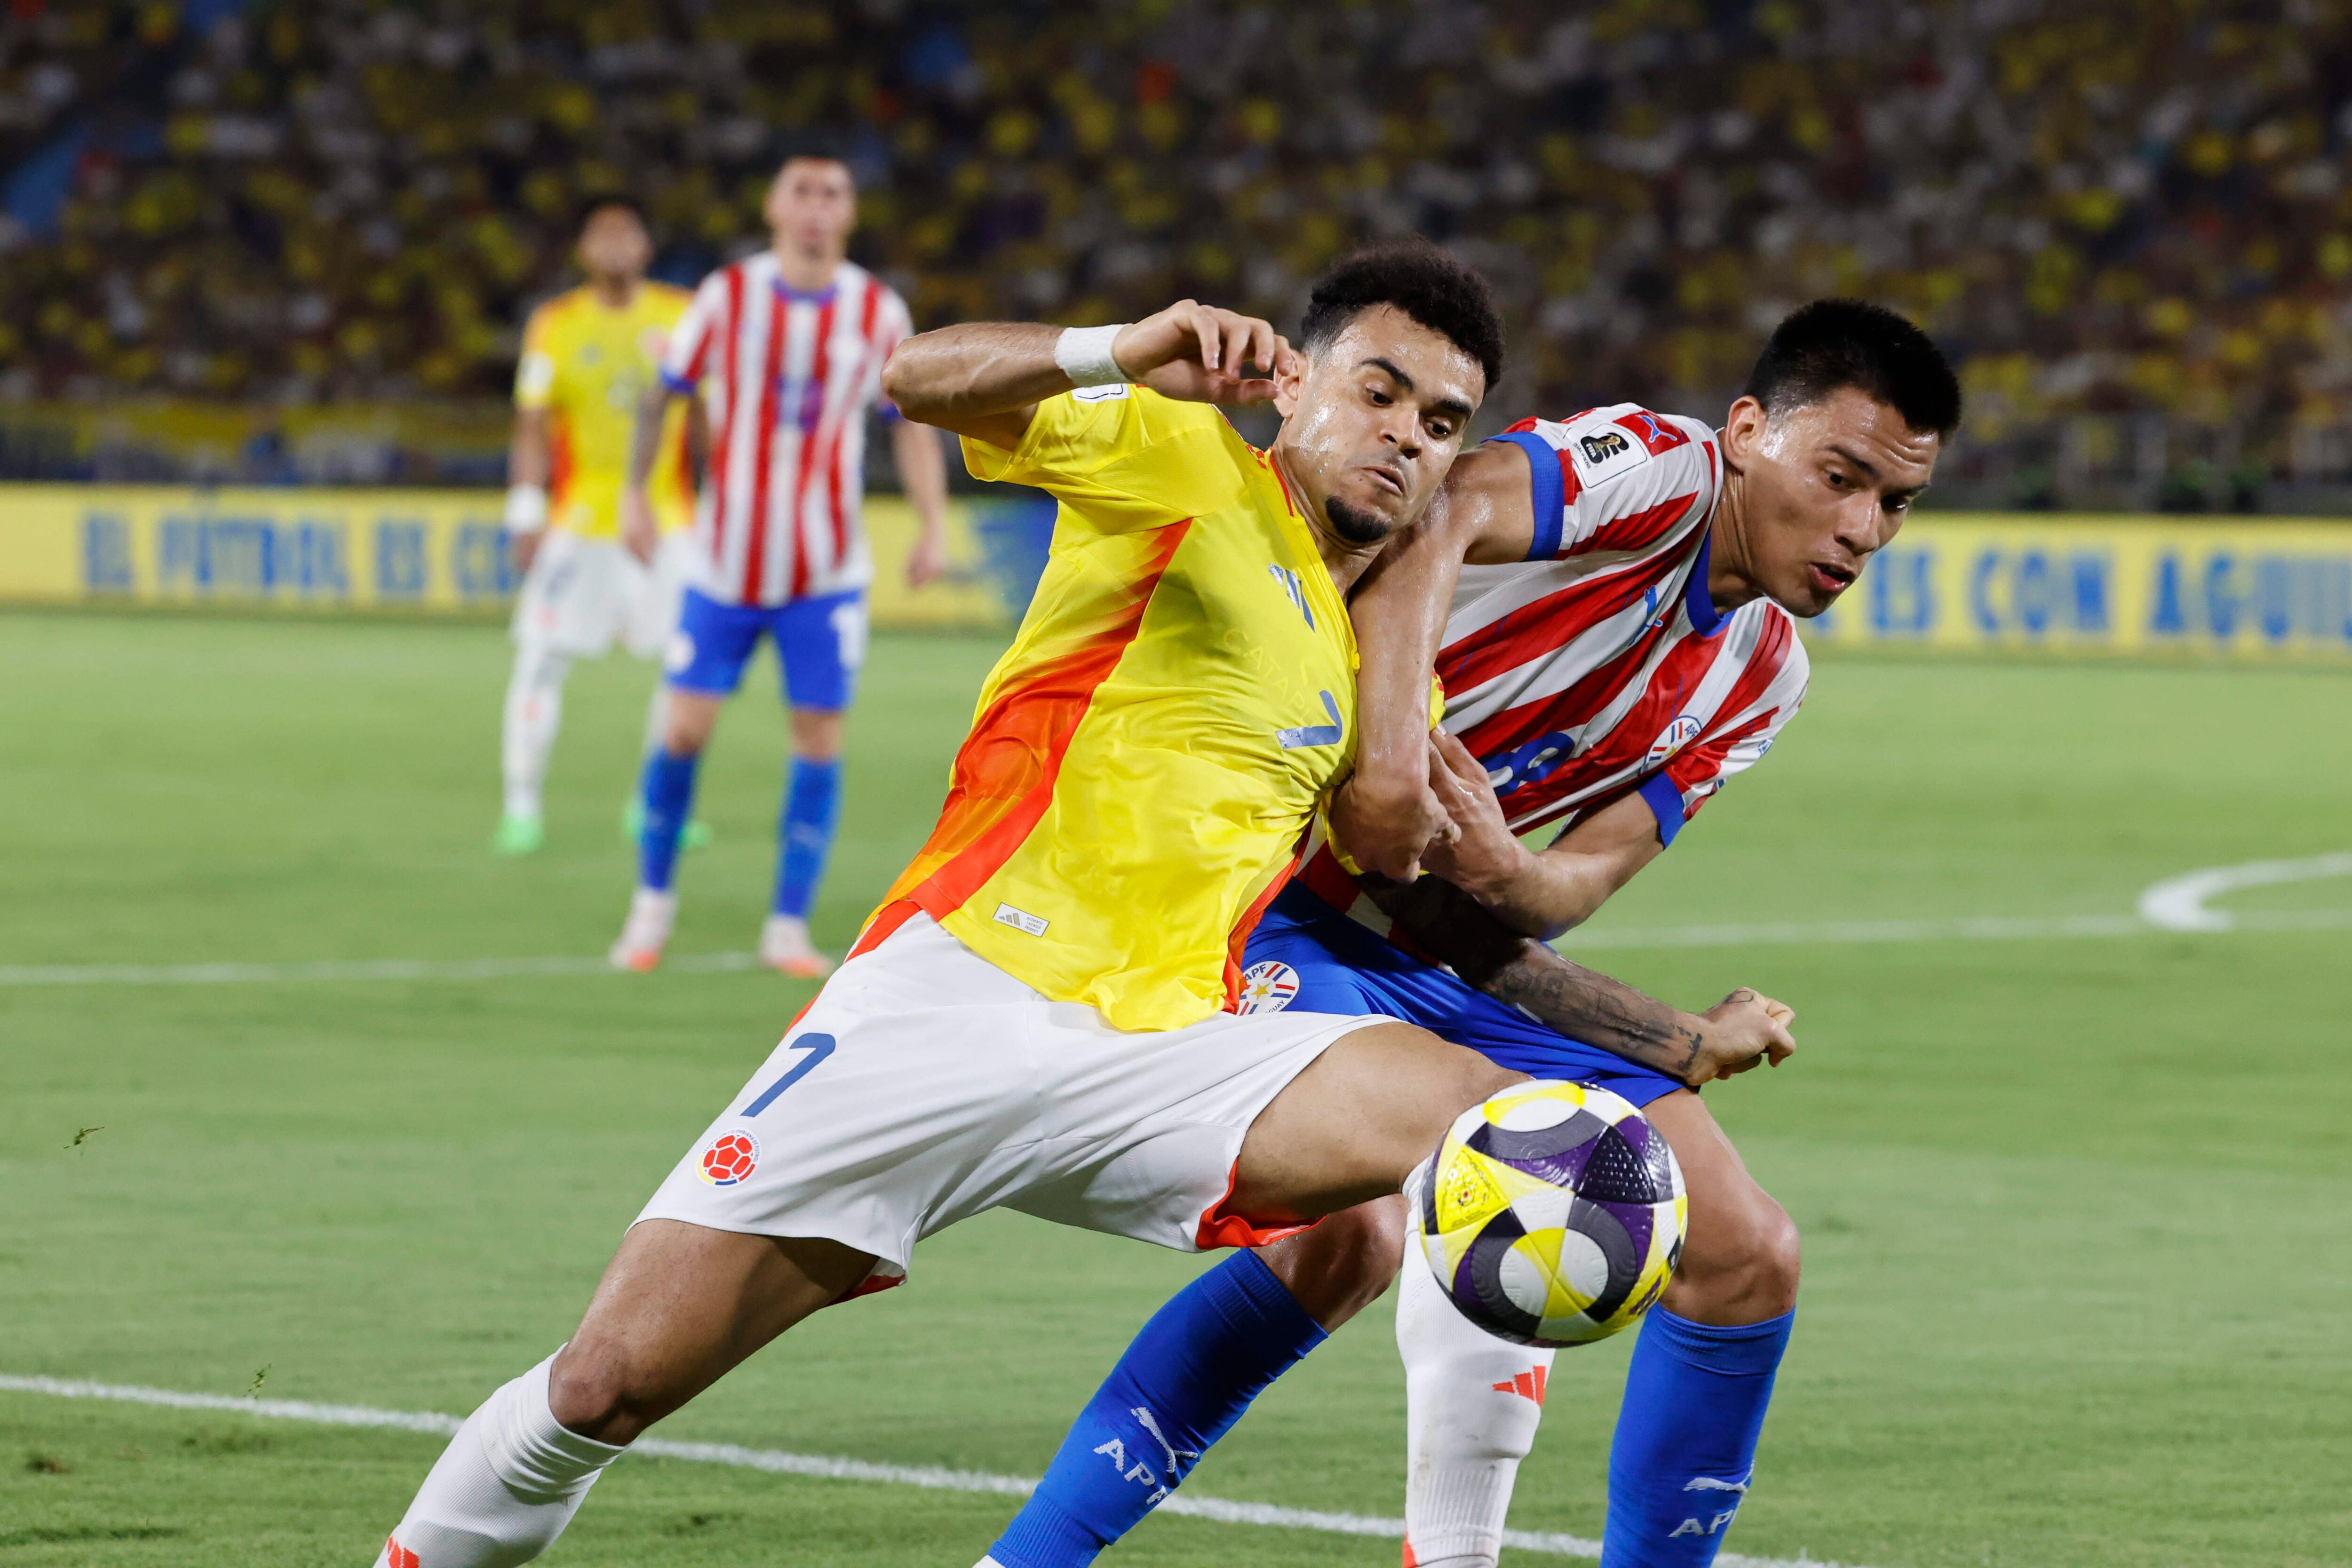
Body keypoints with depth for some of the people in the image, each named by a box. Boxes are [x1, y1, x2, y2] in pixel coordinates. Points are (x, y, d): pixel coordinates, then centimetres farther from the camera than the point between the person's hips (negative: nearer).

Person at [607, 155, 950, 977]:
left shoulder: (880, 312, -1)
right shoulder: (728, 295, -4)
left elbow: (911, 422, 8)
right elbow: (664, 392, 6)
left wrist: (934, 526, -2)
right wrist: (636, 492, -1)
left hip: (827, 569, 1)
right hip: (726, 561, -1)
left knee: (819, 738, -4)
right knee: (685, 728, -3)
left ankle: (789, 927, 6)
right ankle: (653, 902, 16)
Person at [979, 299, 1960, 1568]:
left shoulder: (1760, 674, 9)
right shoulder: (1655, 470, -14)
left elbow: (1582, 879, -1)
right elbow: (1438, 513, -35)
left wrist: (1503, 877, -24)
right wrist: (1387, 739, -47)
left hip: (1452, 950, 8)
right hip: (1290, 889, -8)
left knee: (1745, 1257, 1)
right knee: (1346, 1234, -32)